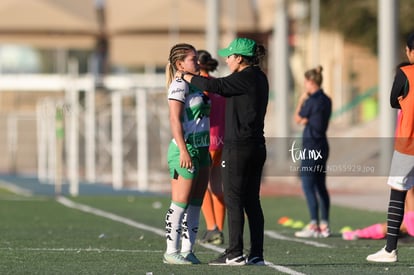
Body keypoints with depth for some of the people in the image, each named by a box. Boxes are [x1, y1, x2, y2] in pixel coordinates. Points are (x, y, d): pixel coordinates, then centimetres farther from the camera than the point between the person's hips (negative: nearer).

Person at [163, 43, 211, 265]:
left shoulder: (194, 85, 18)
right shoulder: (179, 84, -10)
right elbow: (174, 119, -17)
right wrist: (183, 151, -23)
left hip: (201, 149, 9)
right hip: (186, 149, -9)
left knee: (196, 203, 8)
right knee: (180, 203, -8)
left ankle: (187, 250, 11)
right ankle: (171, 251, -5)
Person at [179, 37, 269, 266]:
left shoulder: (246, 78, -14)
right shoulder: (259, 78, 14)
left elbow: (214, 86, -16)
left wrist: (186, 76, -2)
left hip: (238, 147, -9)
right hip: (256, 146, 9)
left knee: (233, 200, -4)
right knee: (251, 200, 9)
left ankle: (235, 254, -3)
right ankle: (256, 254, 8)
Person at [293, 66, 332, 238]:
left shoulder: (312, 101, -16)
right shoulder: (326, 100, 11)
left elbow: (298, 119, -3)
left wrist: (301, 101, 5)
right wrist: (306, 120, 1)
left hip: (311, 145, -9)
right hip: (322, 145, 9)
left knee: (308, 185, -7)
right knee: (320, 186, 12)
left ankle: (314, 226, -10)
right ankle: (324, 225, 13)